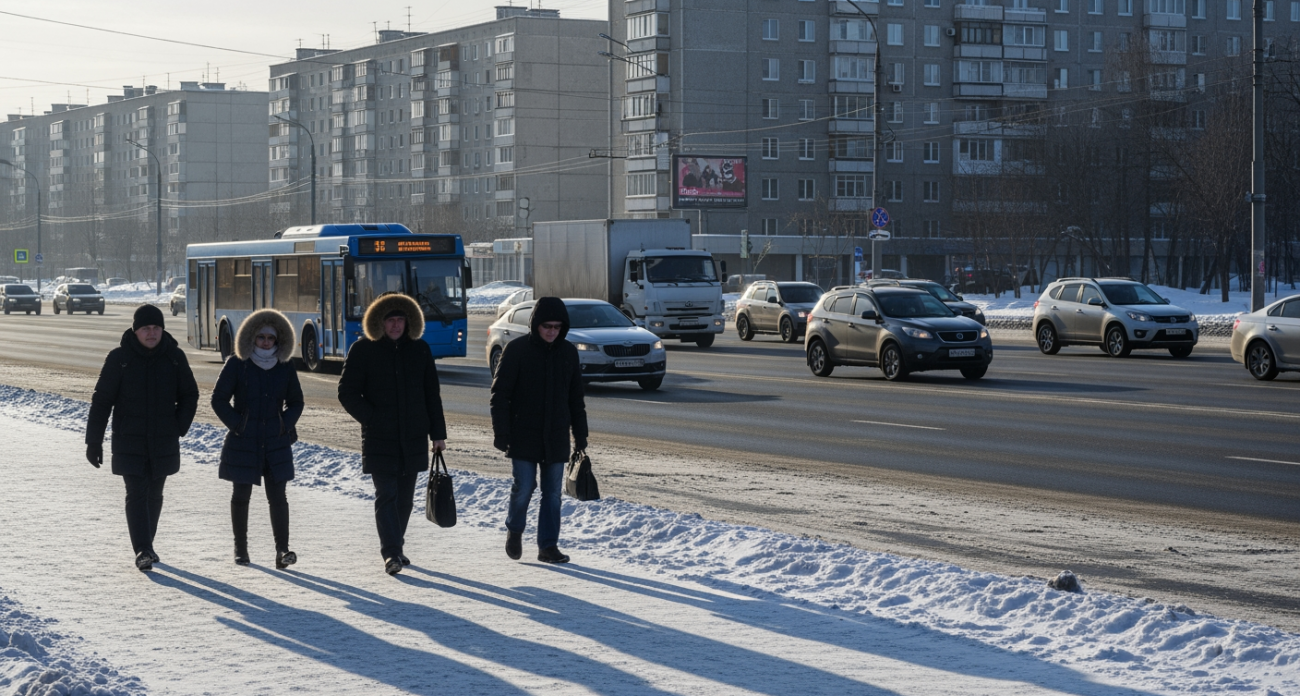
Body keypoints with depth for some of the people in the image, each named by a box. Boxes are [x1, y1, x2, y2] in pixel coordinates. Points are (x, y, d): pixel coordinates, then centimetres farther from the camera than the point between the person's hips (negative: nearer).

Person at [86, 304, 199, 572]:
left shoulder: (175, 357, 1)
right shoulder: (119, 358, -6)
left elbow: (189, 396, 12)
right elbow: (101, 401, -2)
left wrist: (179, 427, -3)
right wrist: (93, 440, -4)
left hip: (164, 443, 3)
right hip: (129, 442, -3)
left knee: (154, 495, 13)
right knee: (137, 494, -13)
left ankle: (146, 545, 28)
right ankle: (142, 551, -17)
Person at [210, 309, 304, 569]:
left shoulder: (285, 369, 5)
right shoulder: (237, 365, -3)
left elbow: (296, 402, 15)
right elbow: (219, 399, -1)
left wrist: (285, 424, -2)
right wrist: (236, 425, -9)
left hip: (276, 445, 1)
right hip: (243, 444, -1)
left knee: (277, 496, -6)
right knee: (241, 495, 8)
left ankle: (282, 550, -10)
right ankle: (240, 547, 21)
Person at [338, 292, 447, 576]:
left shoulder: (420, 350, 8)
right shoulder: (363, 350, -2)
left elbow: (432, 395, 12)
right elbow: (347, 393, -1)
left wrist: (438, 433, 8)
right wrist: (371, 419, -13)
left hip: (413, 439, 4)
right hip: (379, 440, -4)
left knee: (404, 497, 10)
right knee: (386, 495, -12)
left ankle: (394, 548, 24)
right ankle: (391, 554, -16)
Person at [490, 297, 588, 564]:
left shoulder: (568, 352, 6)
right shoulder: (517, 350, -7)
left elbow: (576, 398, 14)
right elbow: (500, 394, -6)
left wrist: (580, 434, 12)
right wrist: (501, 433, -12)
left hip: (556, 437, 4)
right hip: (523, 436, -4)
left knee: (552, 493, 5)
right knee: (524, 487, -5)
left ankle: (548, 545, 13)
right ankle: (514, 530, 22)